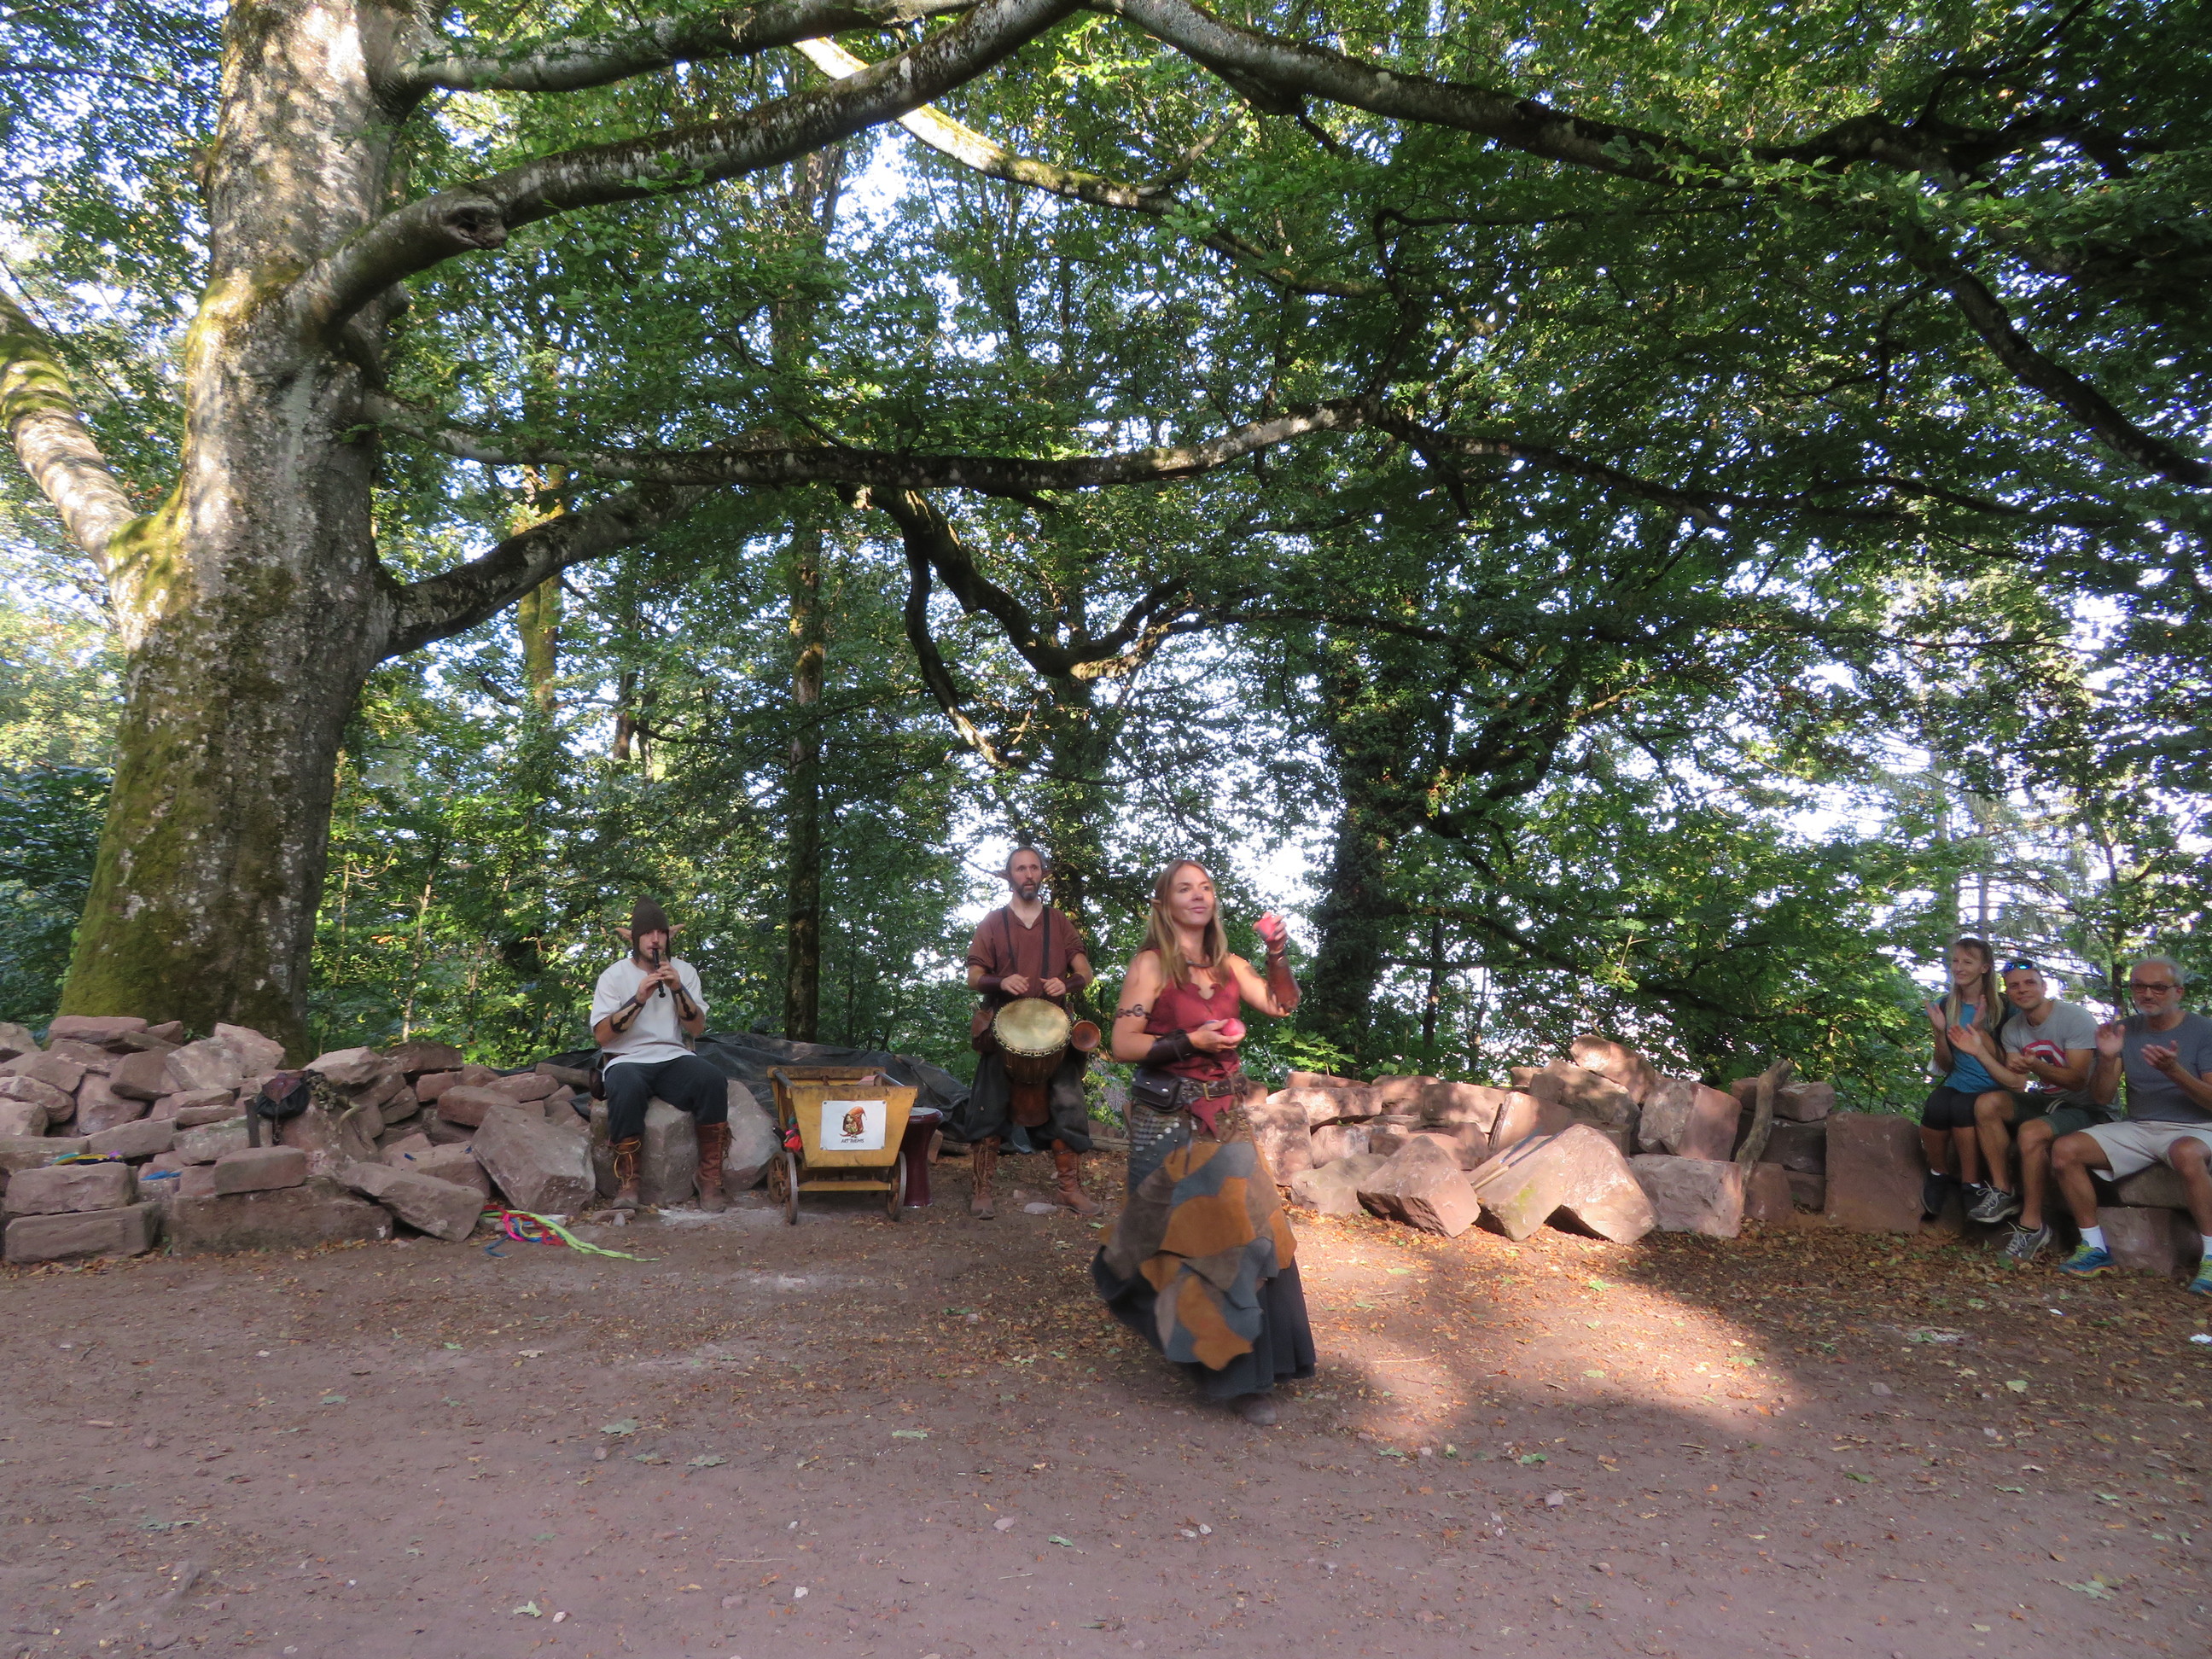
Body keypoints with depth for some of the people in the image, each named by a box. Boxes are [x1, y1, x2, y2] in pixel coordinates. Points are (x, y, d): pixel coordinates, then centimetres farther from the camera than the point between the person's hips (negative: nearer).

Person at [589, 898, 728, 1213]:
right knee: (626, 1088, -38)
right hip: (628, 1059, -2)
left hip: (674, 1057, 2)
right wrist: (639, 998, -16)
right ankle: (627, 1183, -24)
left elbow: (697, 1028, 3)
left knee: (712, 1082, -30)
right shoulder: (615, 975, 3)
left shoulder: (684, 972, 10)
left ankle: (711, 1181, -22)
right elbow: (601, 1036, -6)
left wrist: (677, 989, -11)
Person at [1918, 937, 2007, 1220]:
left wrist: (1981, 1032, -22)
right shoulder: (1946, 1006, 7)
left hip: (1993, 1089, -3)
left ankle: (1972, 1185, -19)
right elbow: (1946, 1065, 8)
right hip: (1956, 1084, 3)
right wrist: (1940, 1032, -10)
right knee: (1934, 1108, -31)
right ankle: (1939, 1174, -7)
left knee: (1961, 1108, -35)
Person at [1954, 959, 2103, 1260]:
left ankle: (2032, 1224, -19)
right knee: (1987, 1103, -17)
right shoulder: (2013, 1028, 4)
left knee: (2032, 1132, -33)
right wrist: (1980, 1052, -11)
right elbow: (2017, 1084, -2)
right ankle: (2004, 1191, -10)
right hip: (2045, 1100, 7)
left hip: (2087, 1107, -7)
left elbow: (2077, 1080, -22)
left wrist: (2035, 1065, -38)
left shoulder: (2076, 1018, -16)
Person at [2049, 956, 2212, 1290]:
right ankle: (2095, 1247, -8)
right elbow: (2103, 1096, 2)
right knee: (2065, 1150, -19)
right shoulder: (2125, 1030, 7)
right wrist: (2107, 1059, -17)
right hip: (2136, 1128, 4)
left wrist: (2174, 1071, -28)